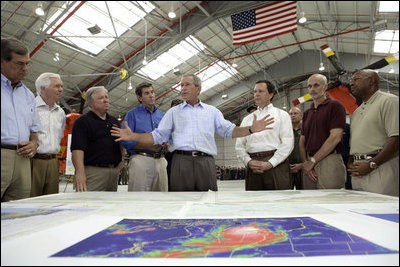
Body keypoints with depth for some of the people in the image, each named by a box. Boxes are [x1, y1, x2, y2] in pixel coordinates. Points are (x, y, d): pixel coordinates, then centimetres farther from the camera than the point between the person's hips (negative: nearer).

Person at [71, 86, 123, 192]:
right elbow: (77, 149, -15)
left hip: (114, 171, 6)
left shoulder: (114, 121, 18)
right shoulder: (82, 122, -2)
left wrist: (119, 162, 11)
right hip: (93, 171, -6)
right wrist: (80, 172, -26)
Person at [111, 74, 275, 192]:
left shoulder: (212, 111, 19)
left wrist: (251, 129, -5)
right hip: (181, 160, 0)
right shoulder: (173, 112, 17)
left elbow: (229, 131, 11)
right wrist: (133, 136, -2)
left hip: (206, 162, 1)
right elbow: (158, 136, 12)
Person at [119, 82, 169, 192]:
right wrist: (148, 146, -15)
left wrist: (167, 144, -1)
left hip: (160, 161, 5)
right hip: (141, 159, -4)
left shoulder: (162, 115, 19)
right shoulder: (132, 114, 4)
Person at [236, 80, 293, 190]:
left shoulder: (282, 115, 10)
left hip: (276, 164, -2)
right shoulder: (247, 119, 19)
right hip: (253, 167, 3)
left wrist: (270, 164, -12)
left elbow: (287, 144, -2)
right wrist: (249, 162, -6)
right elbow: (239, 146, 13)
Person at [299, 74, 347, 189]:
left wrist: (312, 160, -11)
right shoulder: (307, 113, 18)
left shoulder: (334, 106, -1)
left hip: (330, 161, -5)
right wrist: (305, 162, -3)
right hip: (309, 165, 6)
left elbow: (335, 137, -12)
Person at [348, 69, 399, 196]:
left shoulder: (389, 101, -3)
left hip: (380, 169, -7)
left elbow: (396, 138, -14)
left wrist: (372, 164, -17)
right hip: (358, 172, 7)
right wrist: (350, 164, 6)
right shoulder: (356, 112, 22)